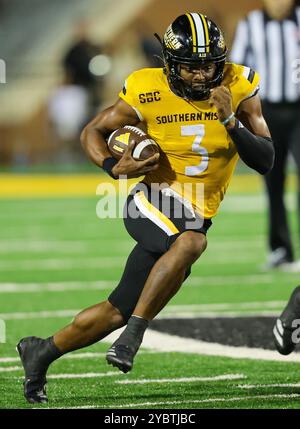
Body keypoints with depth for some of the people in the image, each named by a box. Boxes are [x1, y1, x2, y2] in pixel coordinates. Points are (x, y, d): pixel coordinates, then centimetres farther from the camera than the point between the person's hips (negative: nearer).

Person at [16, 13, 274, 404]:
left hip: (194, 219, 4)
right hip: (152, 205, -4)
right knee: (191, 241, -38)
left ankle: (42, 352, 26)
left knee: (119, 311, 6)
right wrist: (114, 167, -16)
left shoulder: (238, 89, -5)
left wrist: (231, 121, -22)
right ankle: (135, 334, -29)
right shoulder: (148, 93, -10)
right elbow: (93, 132, 5)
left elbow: (265, 162, -7)